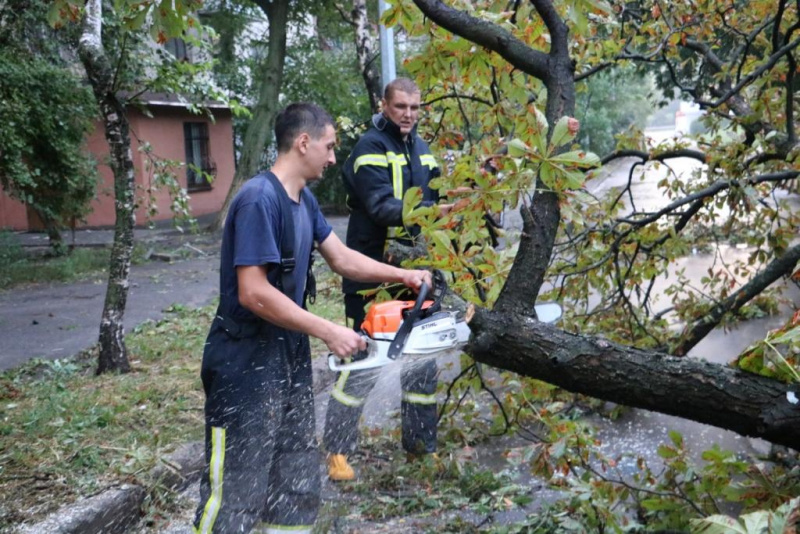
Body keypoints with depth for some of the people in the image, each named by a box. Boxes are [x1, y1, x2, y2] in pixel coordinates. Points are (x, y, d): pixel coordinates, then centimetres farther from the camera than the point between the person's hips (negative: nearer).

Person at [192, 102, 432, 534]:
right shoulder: (260, 199, -22)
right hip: (246, 365, -9)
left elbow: (341, 259, 17)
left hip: (290, 357, 10)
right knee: (236, 493, -1)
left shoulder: (305, 201, 7)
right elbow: (253, 293, -26)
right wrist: (329, 333, -22)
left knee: (297, 483, 17)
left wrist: (401, 275, 9)